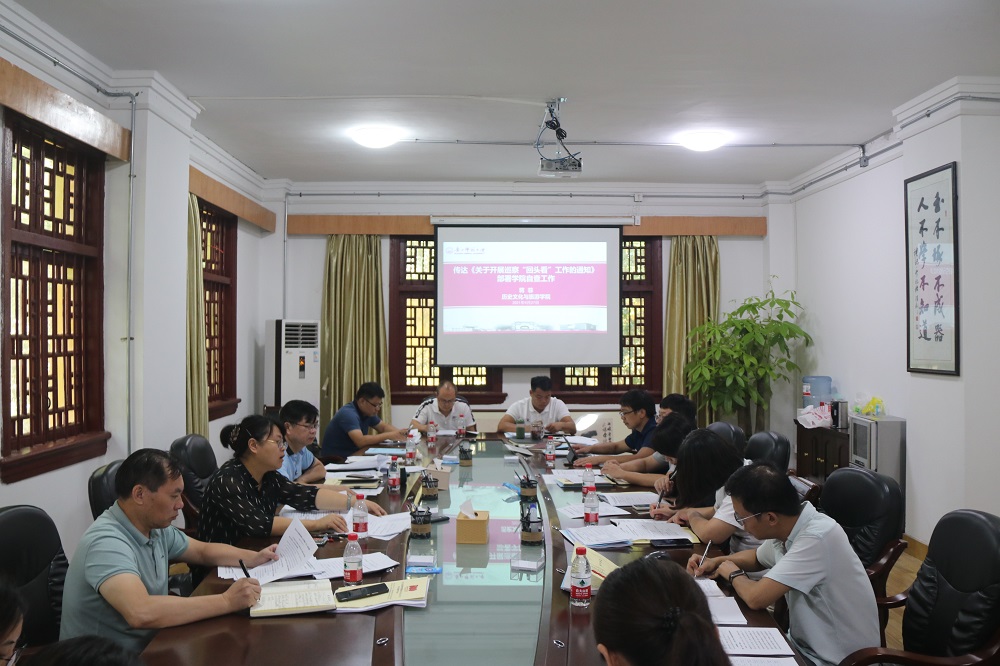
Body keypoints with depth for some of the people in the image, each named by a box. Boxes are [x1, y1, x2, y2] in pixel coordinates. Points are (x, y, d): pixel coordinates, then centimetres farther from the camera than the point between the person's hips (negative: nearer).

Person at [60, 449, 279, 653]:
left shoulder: (155, 527, 1)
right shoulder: (107, 543, -25)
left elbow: (202, 551, 18)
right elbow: (141, 613, -40)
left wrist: (254, 558, 3)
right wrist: (227, 601, -33)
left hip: (146, 646, 8)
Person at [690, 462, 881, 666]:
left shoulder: (817, 537, -29)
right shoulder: (785, 528, -4)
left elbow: (757, 597, -31)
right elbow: (757, 557, 19)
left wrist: (733, 574, -10)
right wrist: (719, 562, 2)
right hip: (805, 644, 7)